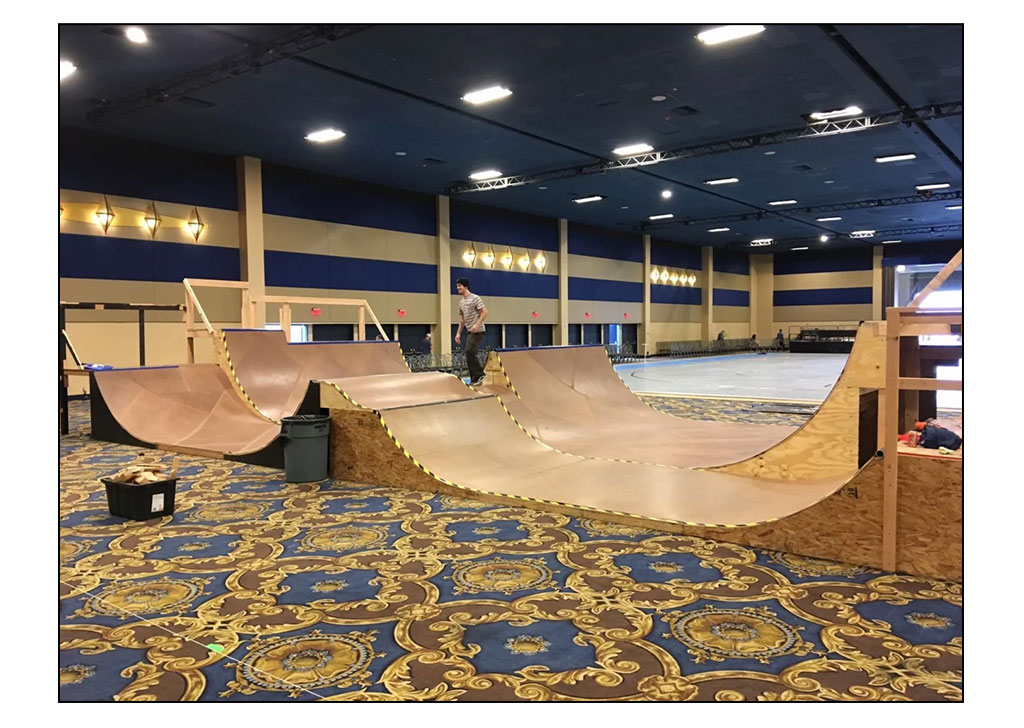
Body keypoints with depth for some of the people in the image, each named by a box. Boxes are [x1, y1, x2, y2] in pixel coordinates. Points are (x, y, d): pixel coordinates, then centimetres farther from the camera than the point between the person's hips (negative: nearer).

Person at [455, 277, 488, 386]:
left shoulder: (475, 298, -8)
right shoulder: (461, 302, 16)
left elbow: (484, 312, -14)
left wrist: (477, 324, -24)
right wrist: (458, 333, 15)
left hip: (477, 331, -9)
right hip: (469, 331, 9)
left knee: (470, 352, -17)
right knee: (471, 354, 7)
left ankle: (479, 375, -9)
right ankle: (475, 379, 12)